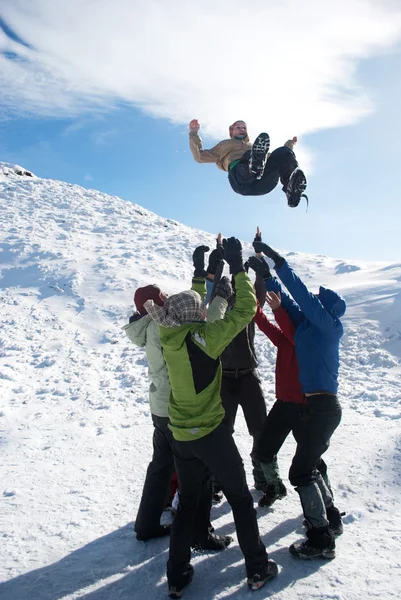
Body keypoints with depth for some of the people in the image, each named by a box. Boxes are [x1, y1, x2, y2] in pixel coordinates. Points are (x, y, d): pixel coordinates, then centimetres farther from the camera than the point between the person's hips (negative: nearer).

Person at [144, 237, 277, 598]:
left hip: (180, 437, 6)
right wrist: (238, 267, -8)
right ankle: (258, 569, 27)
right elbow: (245, 310, -17)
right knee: (240, 498, 14)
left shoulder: (169, 338, -4)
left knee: (187, 501, 21)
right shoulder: (205, 338, -21)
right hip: (211, 434, -5)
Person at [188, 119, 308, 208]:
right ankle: (254, 162, -66)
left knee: (284, 152, -25)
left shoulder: (253, 146, 48)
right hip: (240, 174, -4)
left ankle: (291, 189, -46)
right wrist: (194, 134, 24)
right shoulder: (226, 144, 39)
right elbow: (200, 156, 29)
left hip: (264, 180, 4)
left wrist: (290, 144, 48)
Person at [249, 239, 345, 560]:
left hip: (323, 406, -9)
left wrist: (279, 262, -23)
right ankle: (329, 517, 37)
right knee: (308, 465, 20)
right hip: (320, 404, 9)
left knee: (301, 471, -3)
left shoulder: (329, 325, -11)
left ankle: (322, 540, 8)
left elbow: (301, 295, -22)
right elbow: (287, 299, 13)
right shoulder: (308, 323, 9)